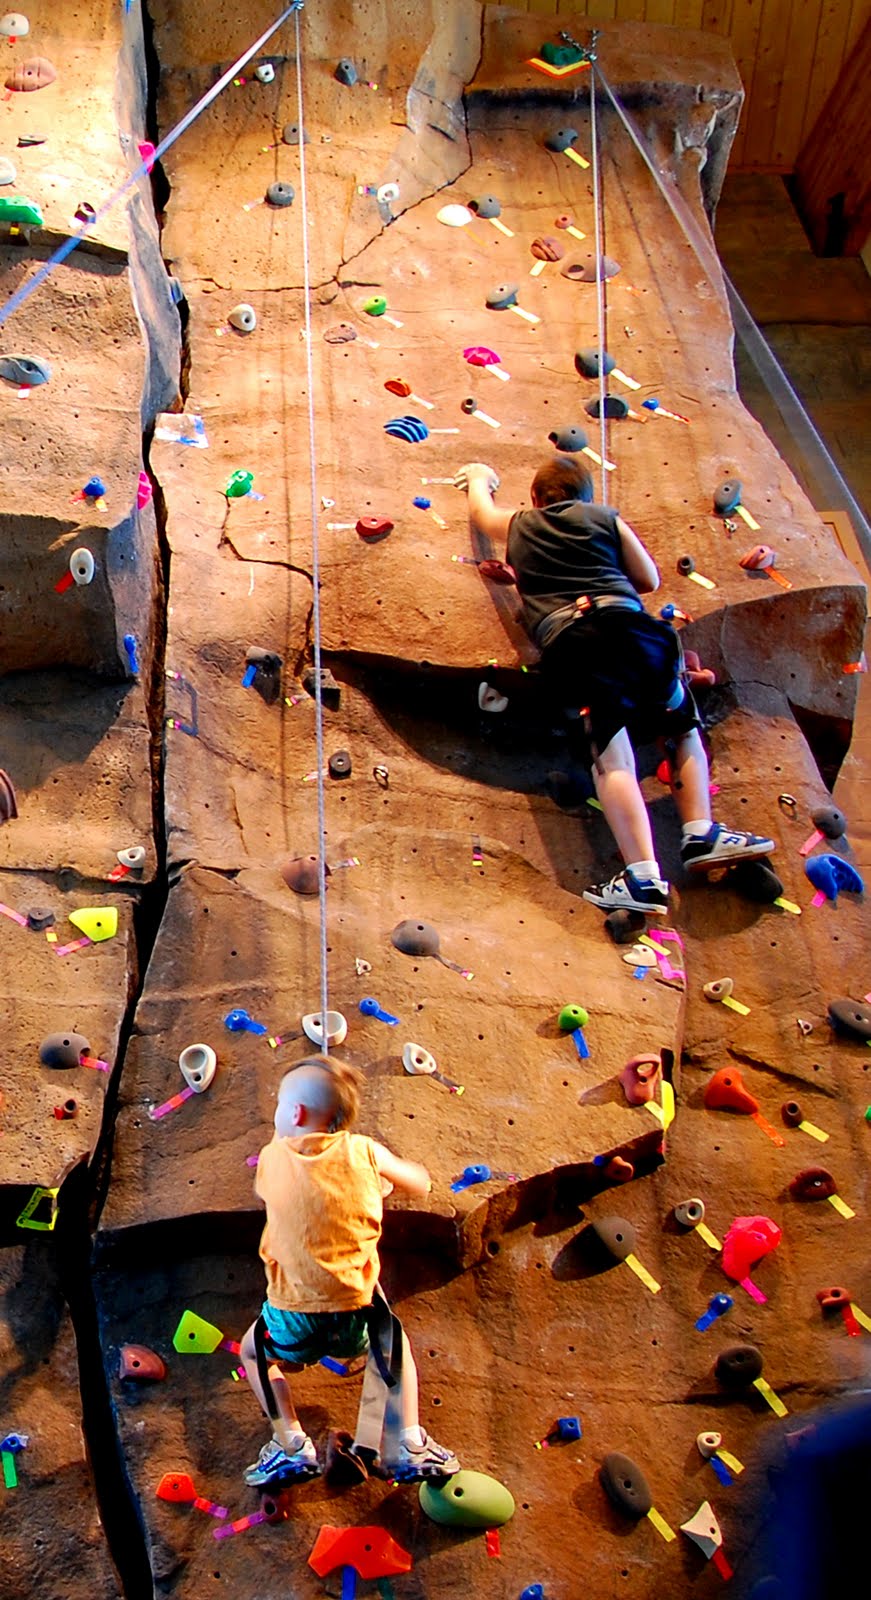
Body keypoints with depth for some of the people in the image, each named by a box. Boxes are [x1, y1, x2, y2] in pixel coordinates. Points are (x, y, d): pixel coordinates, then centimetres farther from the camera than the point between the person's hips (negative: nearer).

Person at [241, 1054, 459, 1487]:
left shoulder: (272, 1157, -4)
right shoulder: (362, 1151, -4)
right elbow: (420, 1184, 10)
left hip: (293, 1315, -1)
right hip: (357, 1311, 1)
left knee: (252, 1351, 31)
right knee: (395, 1345, 32)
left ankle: (291, 1444, 17)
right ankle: (411, 1445, 19)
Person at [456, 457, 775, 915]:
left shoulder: (517, 526, 26)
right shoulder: (605, 518, 22)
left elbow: (479, 509, 47)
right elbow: (649, 579, 25)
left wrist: (479, 476, 68)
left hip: (566, 644, 0)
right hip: (624, 624, 1)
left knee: (612, 756, -11)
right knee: (685, 729, 19)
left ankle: (645, 877, -21)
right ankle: (702, 834, 9)